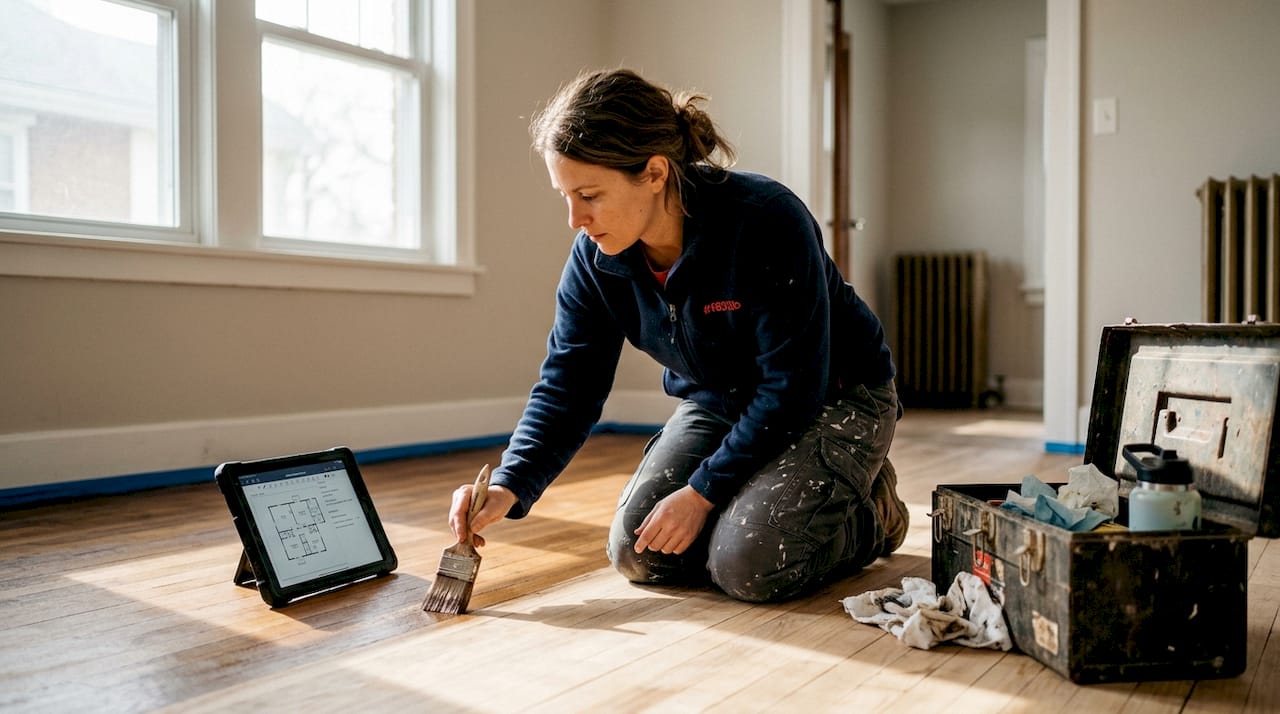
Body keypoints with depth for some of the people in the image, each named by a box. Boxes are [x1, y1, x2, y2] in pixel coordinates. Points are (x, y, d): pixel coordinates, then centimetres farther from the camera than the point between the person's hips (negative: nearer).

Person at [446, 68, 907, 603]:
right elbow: (568, 386, -9)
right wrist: (508, 488, -25)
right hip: (718, 402, 6)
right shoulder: (596, 258, -14)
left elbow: (793, 386, -27)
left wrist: (702, 491, -25)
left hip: (834, 397, -5)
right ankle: (755, 497, 17)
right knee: (638, 553, -9)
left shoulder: (767, 222, -32)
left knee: (749, 565, -24)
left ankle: (870, 513, 7)